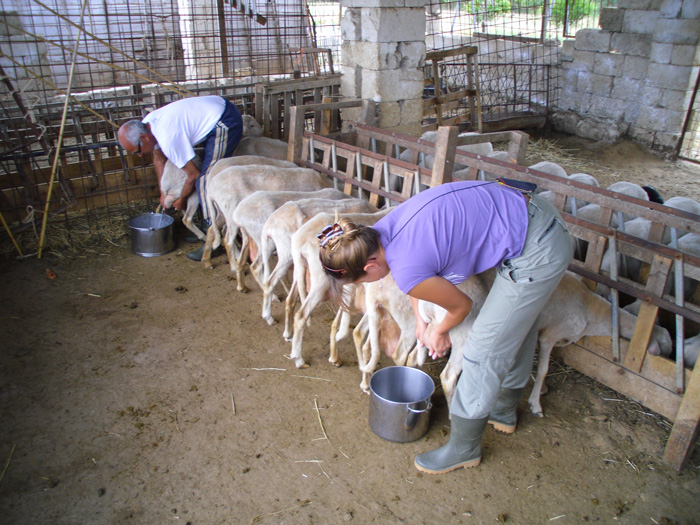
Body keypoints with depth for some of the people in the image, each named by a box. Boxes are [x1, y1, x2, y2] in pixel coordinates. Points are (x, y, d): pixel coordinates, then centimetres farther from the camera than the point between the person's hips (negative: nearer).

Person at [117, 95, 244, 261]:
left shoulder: (168, 137, -27)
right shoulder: (146, 124, 2)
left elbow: (193, 174, -15)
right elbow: (159, 159, 19)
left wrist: (181, 200, 1)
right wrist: (164, 192, 21)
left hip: (225, 123, -10)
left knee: (204, 180, -13)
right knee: (206, 175, 14)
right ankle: (206, 229, 23)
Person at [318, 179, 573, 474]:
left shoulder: (406, 271, -27)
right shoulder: (382, 230, -3)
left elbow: (461, 306, -7)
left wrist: (440, 332, 13)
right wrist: (420, 318, 22)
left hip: (536, 252, -9)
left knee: (483, 352, 3)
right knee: (516, 328, 27)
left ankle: (463, 449, 24)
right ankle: (504, 411, 52)